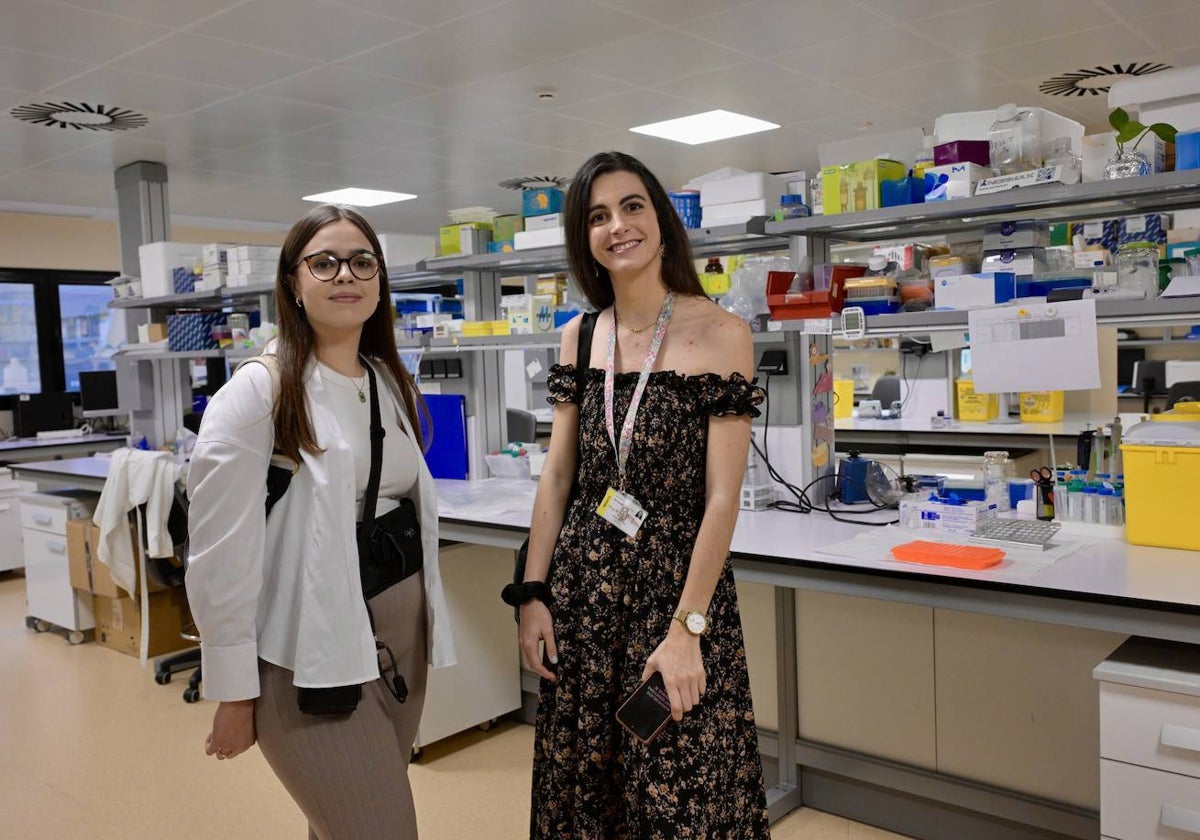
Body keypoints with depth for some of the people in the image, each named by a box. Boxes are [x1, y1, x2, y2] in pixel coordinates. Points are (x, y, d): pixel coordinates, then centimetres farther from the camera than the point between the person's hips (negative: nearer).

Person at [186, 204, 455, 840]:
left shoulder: (392, 383, 10)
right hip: (312, 659, -6)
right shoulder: (259, 391, -10)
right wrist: (233, 692, -10)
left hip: (400, 643, 6)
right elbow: (220, 555, -12)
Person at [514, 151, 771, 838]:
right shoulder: (580, 337, 4)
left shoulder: (720, 333, -10)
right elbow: (557, 475, 7)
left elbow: (722, 497, -13)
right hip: (583, 584, 4)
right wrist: (534, 594, 2)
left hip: (679, 579, -4)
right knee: (581, 785, 16)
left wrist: (687, 630, -16)